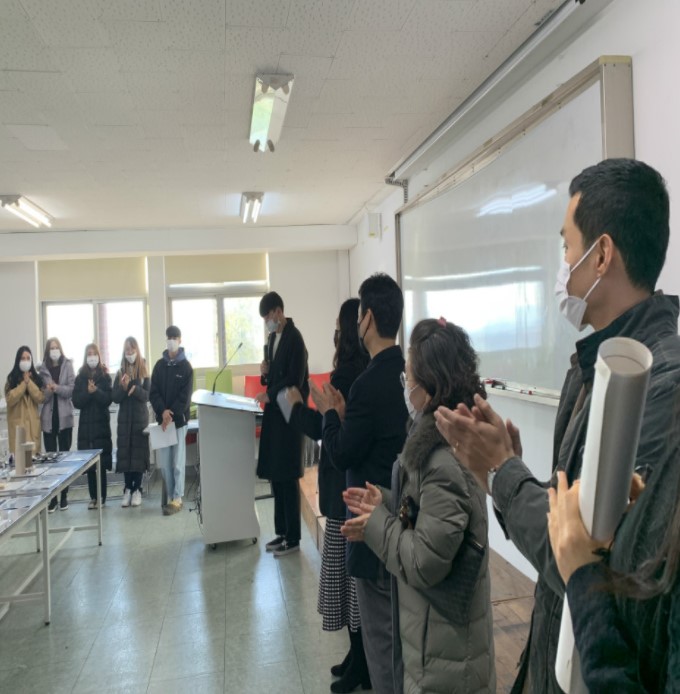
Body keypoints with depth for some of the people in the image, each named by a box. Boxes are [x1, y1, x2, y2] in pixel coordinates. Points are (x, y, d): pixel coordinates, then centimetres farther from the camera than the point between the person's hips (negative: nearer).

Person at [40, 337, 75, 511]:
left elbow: (72, 389, -5)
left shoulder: (68, 366, 3)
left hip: (64, 417, -1)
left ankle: (64, 496, 11)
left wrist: (57, 388, -19)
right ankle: (52, 497, 9)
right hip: (48, 418, 1)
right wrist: (48, 391, -18)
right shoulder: (43, 369, 5)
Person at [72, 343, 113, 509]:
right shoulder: (80, 378, 7)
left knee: (101, 461, -4)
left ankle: (101, 496, 3)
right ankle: (93, 497, 9)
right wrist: (88, 392, -16)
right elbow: (76, 402, 0)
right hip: (86, 423, 2)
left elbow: (108, 399, -4)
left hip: (101, 422, -2)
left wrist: (96, 391, -19)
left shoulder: (105, 376, 3)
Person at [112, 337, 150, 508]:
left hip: (140, 418, -2)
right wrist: (123, 387, -18)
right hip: (124, 419, 2)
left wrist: (134, 388, -22)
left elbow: (147, 396, -5)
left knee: (139, 453, -1)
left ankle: (137, 490, 7)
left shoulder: (144, 372, -1)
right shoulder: (120, 373, 5)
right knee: (124, 453, 1)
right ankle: (128, 489, 11)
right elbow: (115, 398, 0)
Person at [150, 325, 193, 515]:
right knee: (164, 462, 5)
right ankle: (170, 497, 16)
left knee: (178, 461, -2)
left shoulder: (186, 366, 0)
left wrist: (172, 414, -15)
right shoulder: (159, 365, 8)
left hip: (179, 419, -3)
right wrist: (163, 411, -13)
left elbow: (185, 396, -6)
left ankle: (177, 499, 5)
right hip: (162, 418, 3)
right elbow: (153, 392, 3)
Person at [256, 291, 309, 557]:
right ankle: (281, 532, 23)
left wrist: (269, 395, -13)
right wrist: (265, 373, 0)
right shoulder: (272, 338, 15)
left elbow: (295, 379, -17)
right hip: (274, 411, 9)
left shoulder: (294, 338, -12)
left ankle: (293, 538, 7)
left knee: (287, 477, -3)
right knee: (275, 475, 12)